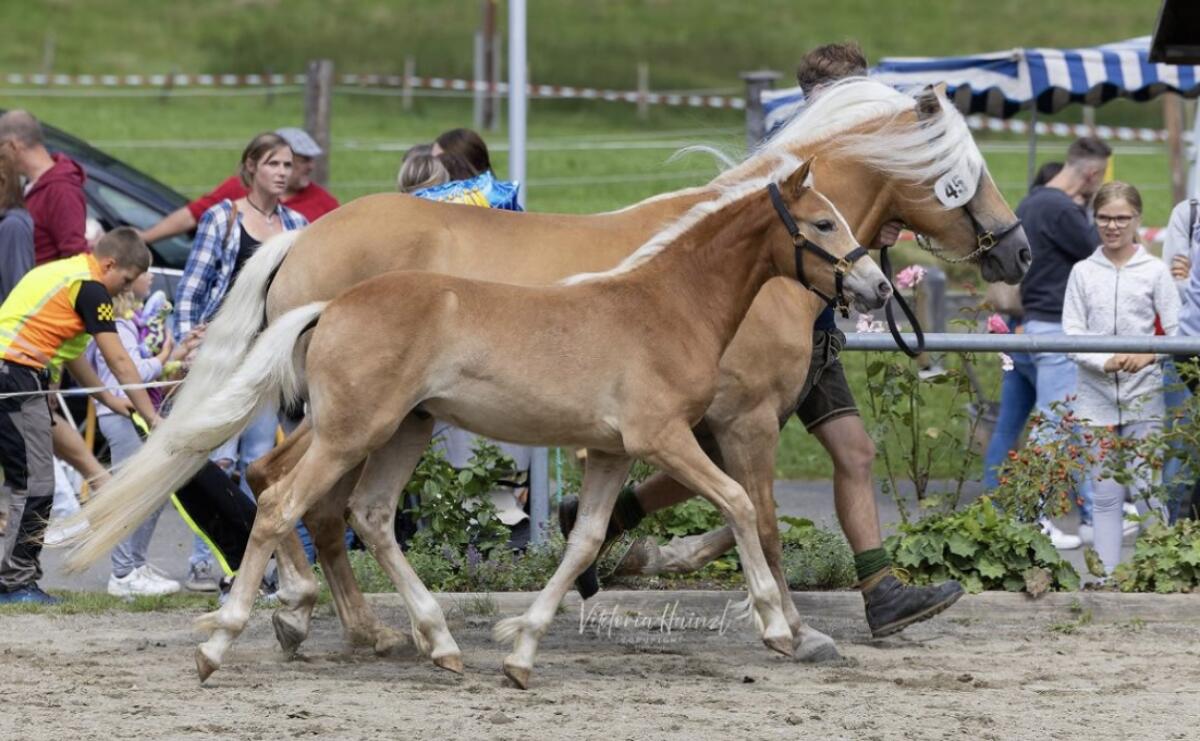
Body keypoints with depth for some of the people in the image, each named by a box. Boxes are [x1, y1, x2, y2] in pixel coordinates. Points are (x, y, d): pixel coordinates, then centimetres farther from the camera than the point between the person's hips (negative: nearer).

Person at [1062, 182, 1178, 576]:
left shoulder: (1155, 271, 2)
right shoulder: (1083, 273, 5)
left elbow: (1175, 332, 1)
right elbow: (1071, 335, 1)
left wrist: (1150, 354, -19)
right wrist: (1105, 362, -16)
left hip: (1144, 395, -1)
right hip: (1097, 396, 1)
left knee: (1145, 486, -4)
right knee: (1104, 491, 5)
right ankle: (1106, 574, 8)